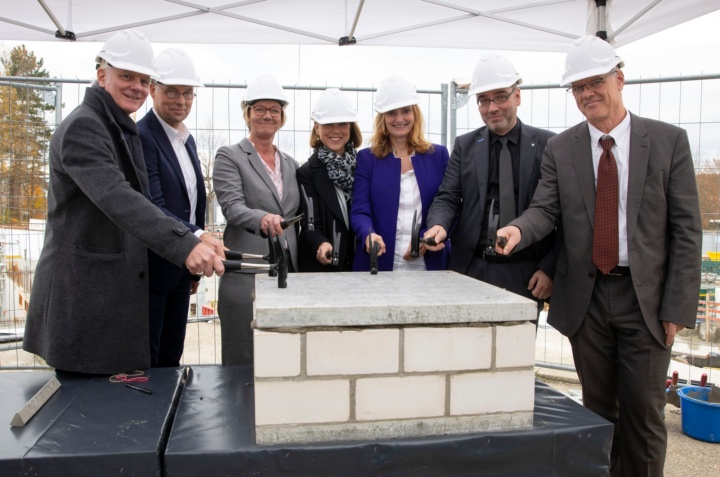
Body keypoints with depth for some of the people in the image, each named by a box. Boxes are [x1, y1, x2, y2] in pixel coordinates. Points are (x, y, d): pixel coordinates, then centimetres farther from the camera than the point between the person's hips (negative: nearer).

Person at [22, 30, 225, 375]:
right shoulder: (82, 127, -15)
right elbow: (116, 198, -31)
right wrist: (185, 245, -42)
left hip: (118, 286, 9)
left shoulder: (124, 130, 16)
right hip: (84, 290, -9)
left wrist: (197, 239, 10)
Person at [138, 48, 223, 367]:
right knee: (144, 363, 4)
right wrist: (199, 237, -39)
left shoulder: (187, 140, 13)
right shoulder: (141, 136, -15)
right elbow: (153, 207, -25)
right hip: (150, 268, -8)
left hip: (181, 268, 8)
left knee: (171, 360, 17)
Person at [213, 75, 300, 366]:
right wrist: (262, 219, -36)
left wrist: (299, 270, 14)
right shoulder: (229, 157, 0)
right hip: (246, 274, -4)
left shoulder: (291, 164, 16)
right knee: (243, 361, 3)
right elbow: (232, 206, -15)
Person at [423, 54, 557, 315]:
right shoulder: (464, 145, 9)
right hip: (471, 269, 2)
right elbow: (448, 197, 4)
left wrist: (550, 267, -6)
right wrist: (439, 224, -19)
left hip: (525, 274, -1)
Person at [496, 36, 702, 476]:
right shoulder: (561, 148, 3)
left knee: (643, 412, 6)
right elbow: (546, 209, -4)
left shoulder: (668, 141, -2)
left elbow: (686, 229, -4)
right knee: (598, 410, 14)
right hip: (586, 296, 2)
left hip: (646, 297, -1)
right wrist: (519, 229, -27)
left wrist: (677, 307, -8)